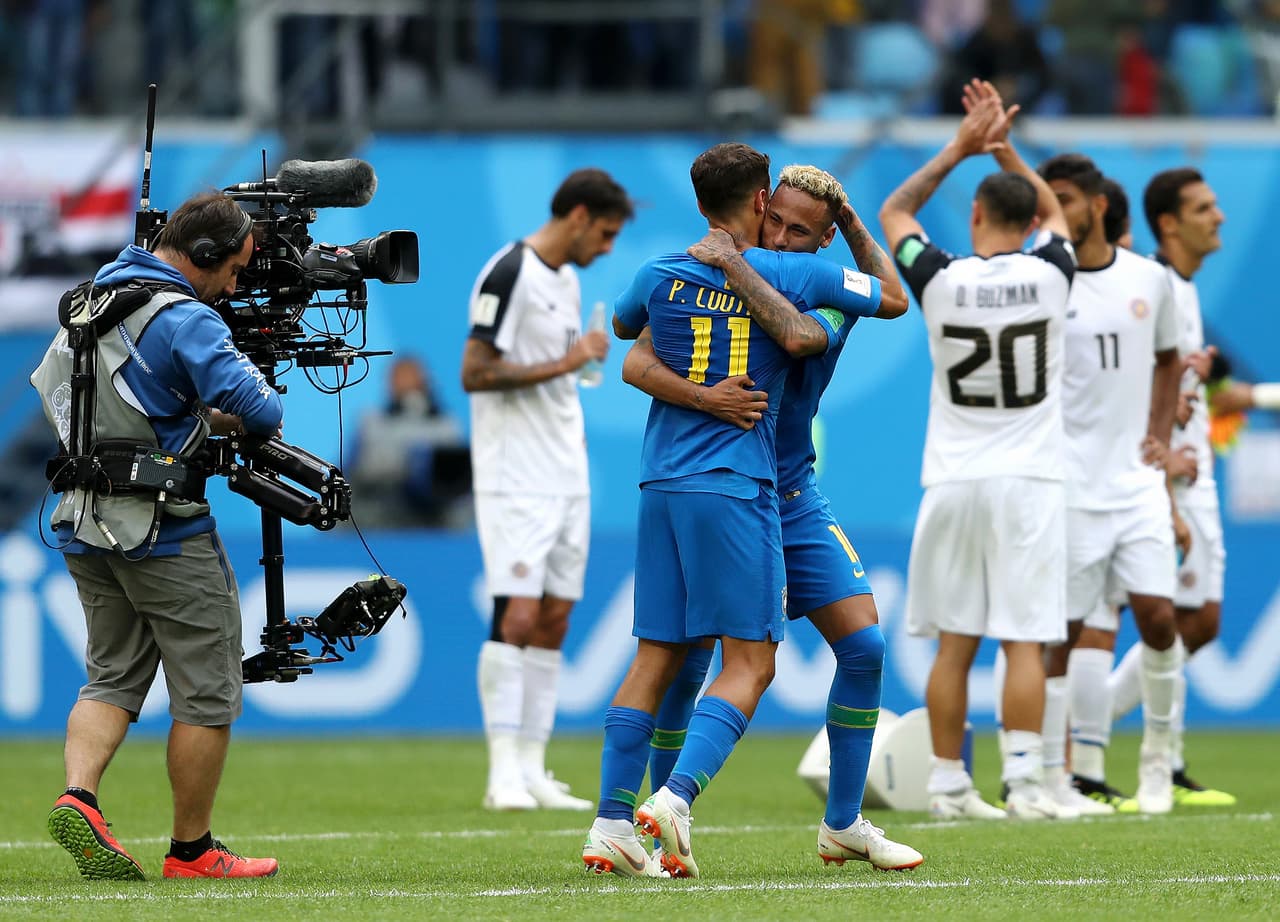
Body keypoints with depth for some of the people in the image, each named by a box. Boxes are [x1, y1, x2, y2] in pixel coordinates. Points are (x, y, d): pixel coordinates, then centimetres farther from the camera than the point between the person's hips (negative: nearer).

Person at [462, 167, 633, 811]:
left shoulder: (567, 279, 17)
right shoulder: (510, 274, -12)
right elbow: (475, 374, -18)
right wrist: (565, 363, -18)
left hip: (565, 478, 9)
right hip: (516, 478, -9)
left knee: (553, 621, 5)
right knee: (517, 615, -14)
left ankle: (533, 769, 6)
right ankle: (503, 772, -14)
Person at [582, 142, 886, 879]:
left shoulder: (661, 277, 6)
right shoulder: (793, 275, -3)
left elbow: (622, 327, 29)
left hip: (663, 486, 5)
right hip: (738, 491, -5)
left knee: (657, 656, 9)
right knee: (750, 664, -3)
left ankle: (612, 823, 4)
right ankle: (677, 797, -22)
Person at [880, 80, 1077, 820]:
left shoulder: (942, 280, -5)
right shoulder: (1049, 275, -4)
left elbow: (894, 212, 15)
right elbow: (1053, 209, 20)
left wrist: (961, 148, 16)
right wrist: (1003, 146, 19)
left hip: (955, 482, 1)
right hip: (1029, 482, -1)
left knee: (954, 643, 6)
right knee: (1026, 640, -3)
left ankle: (950, 784, 8)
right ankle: (1023, 782, -10)